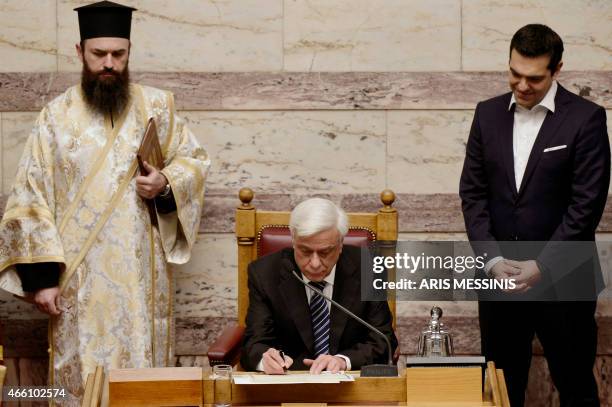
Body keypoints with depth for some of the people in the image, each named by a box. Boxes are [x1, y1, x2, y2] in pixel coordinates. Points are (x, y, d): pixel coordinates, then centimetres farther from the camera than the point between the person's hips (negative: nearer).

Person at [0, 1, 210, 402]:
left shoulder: (157, 107, 5)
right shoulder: (57, 116, 0)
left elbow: (195, 159, 14)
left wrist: (166, 184, -9)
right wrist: (39, 275, -9)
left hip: (141, 276, 2)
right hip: (79, 277, -1)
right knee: (83, 380, 2)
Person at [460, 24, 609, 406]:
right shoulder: (489, 113, 7)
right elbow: (473, 192, 6)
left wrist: (540, 266, -13)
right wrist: (494, 260, -6)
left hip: (562, 280, -3)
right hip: (500, 276, 4)